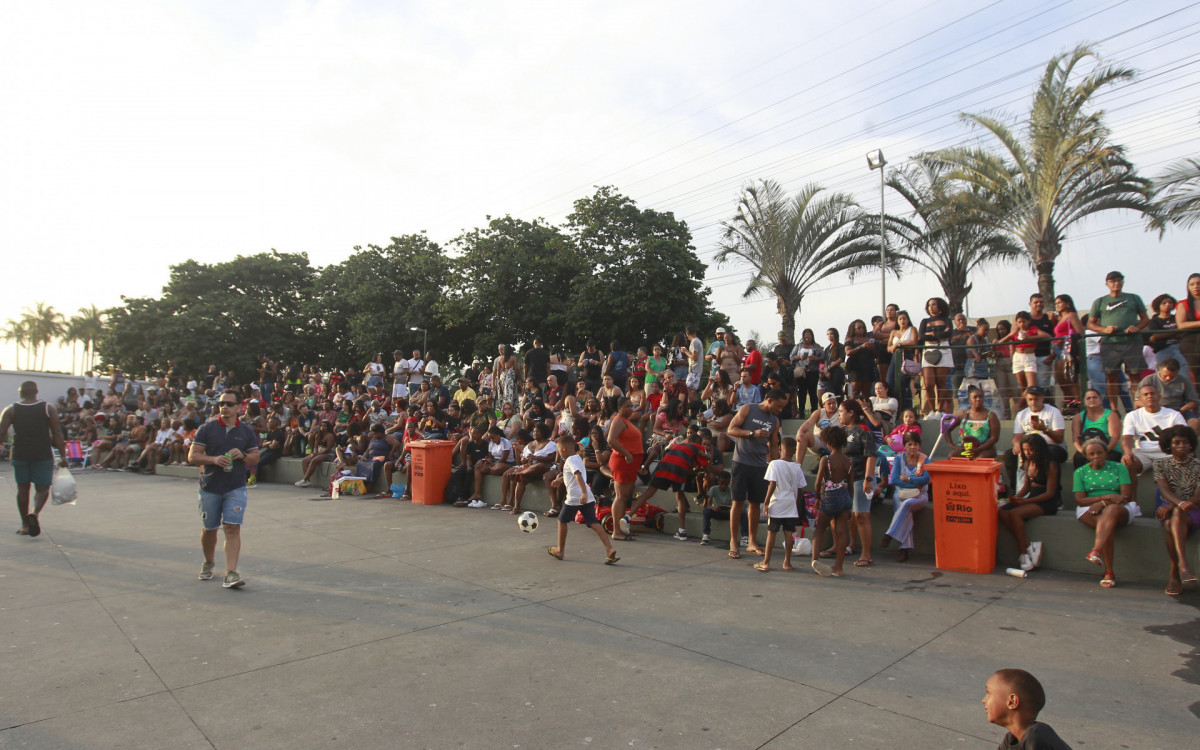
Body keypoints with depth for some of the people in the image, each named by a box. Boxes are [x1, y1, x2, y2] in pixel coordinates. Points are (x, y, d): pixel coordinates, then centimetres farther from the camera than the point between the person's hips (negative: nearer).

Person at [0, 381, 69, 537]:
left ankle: (25, 524, 18)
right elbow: (57, 434, -4)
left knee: (22, 488, 13)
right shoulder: (48, 409, -2)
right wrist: (63, 457, -1)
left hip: (19, 454, 2)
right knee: (42, 488, 5)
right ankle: (35, 513, -21)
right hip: (42, 455, -2)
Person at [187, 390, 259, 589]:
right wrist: (214, 459, -17)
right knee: (209, 529, 13)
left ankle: (230, 573, -14)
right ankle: (208, 563, 38)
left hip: (236, 488, -1)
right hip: (210, 488, 1)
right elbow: (192, 456, 0)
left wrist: (242, 455, -11)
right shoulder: (207, 429, 2)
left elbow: (255, 458, 10)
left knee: (233, 528, -11)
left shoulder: (247, 431, 5)